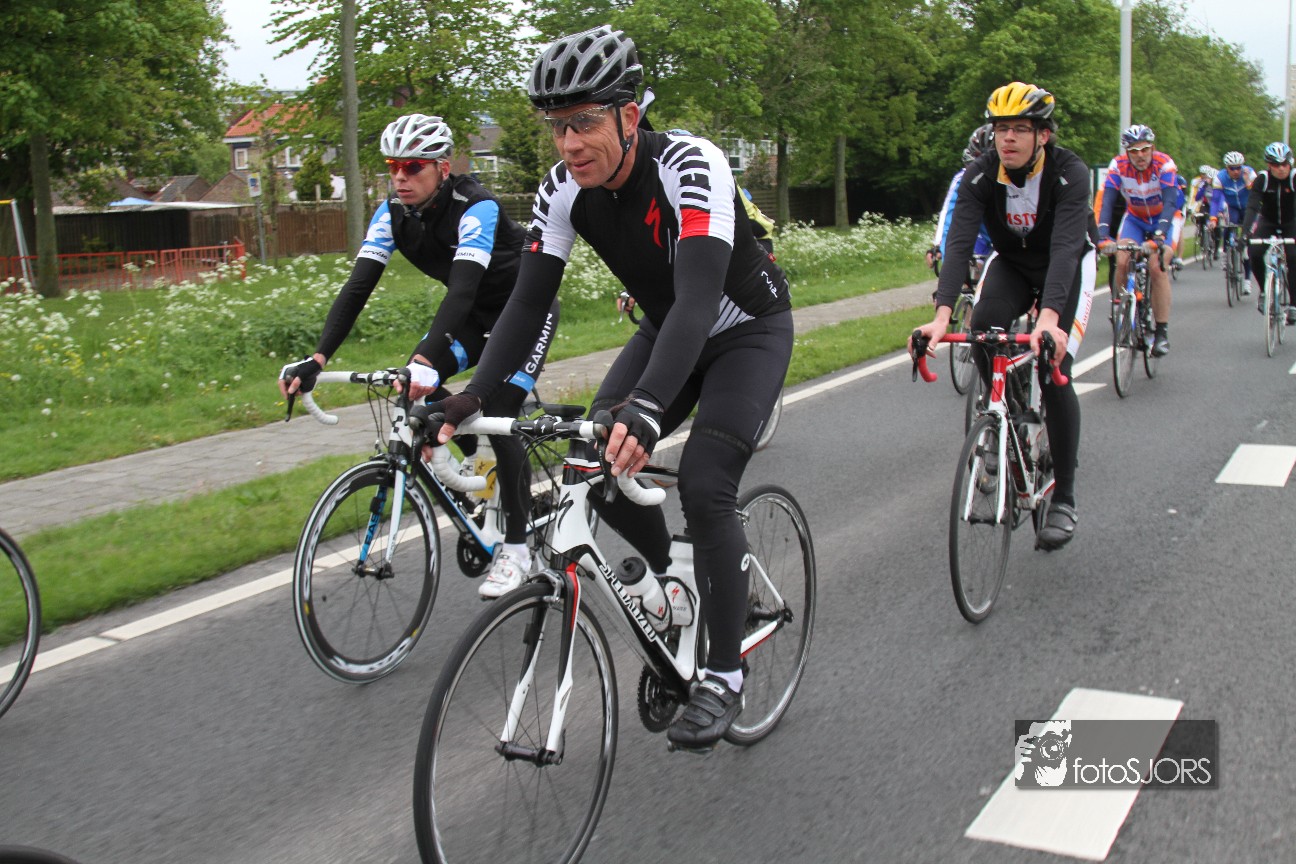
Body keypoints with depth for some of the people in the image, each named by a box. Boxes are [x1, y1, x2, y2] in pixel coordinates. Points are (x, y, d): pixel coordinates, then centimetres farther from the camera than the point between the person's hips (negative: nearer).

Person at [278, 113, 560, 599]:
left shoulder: (476, 209, -32)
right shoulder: (393, 214, -13)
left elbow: (464, 288, -45)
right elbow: (358, 286, -21)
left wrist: (426, 357, -60)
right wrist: (318, 358, -34)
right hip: (476, 317, 6)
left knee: (500, 415, -18)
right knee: (417, 384, -16)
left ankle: (516, 547, -5)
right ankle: (473, 459, 12)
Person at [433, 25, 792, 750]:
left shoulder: (690, 166, -34)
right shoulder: (565, 190, -16)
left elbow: (699, 296, -46)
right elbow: (530, 300, -16)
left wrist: (646, 407, -60)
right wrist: (473, 397, -29)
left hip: (749, 330, -6)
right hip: (668, 329, 6)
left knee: (705, 486, -21)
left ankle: (725, 677, -4)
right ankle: (667, 569, 21)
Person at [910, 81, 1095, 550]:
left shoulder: (1070, 173, -30)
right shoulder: (981, 174, -22)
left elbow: (1065, 247, -43)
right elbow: (959, 242, -34)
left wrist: (1049, 318, -60)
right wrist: (942, 315, -49)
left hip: (1068, 267, -2)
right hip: (1011, 263, 3)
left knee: (1054, 373, -16)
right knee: (983, 327, -30)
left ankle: (1063, 499, -3)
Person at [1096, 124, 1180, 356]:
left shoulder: (1164, 165, -27)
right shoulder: (1119, 166, -22)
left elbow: (1170, 202, -36)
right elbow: (1107, 201, -30)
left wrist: (1159, 236, -52)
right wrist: (1102, 235, -46)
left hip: (1163, 218, -2)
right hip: (1134, 218, 2)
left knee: (1156, 267, -21)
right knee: (1122, 262, -22)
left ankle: (1162, 332, -15)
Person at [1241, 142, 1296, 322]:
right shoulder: (1262, 179, -21)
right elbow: (1252, 207, -30)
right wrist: (1245, 231, -44)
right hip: (1267, 221, 1)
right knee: (1255, 253, -22)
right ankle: (1265, 292, 2)